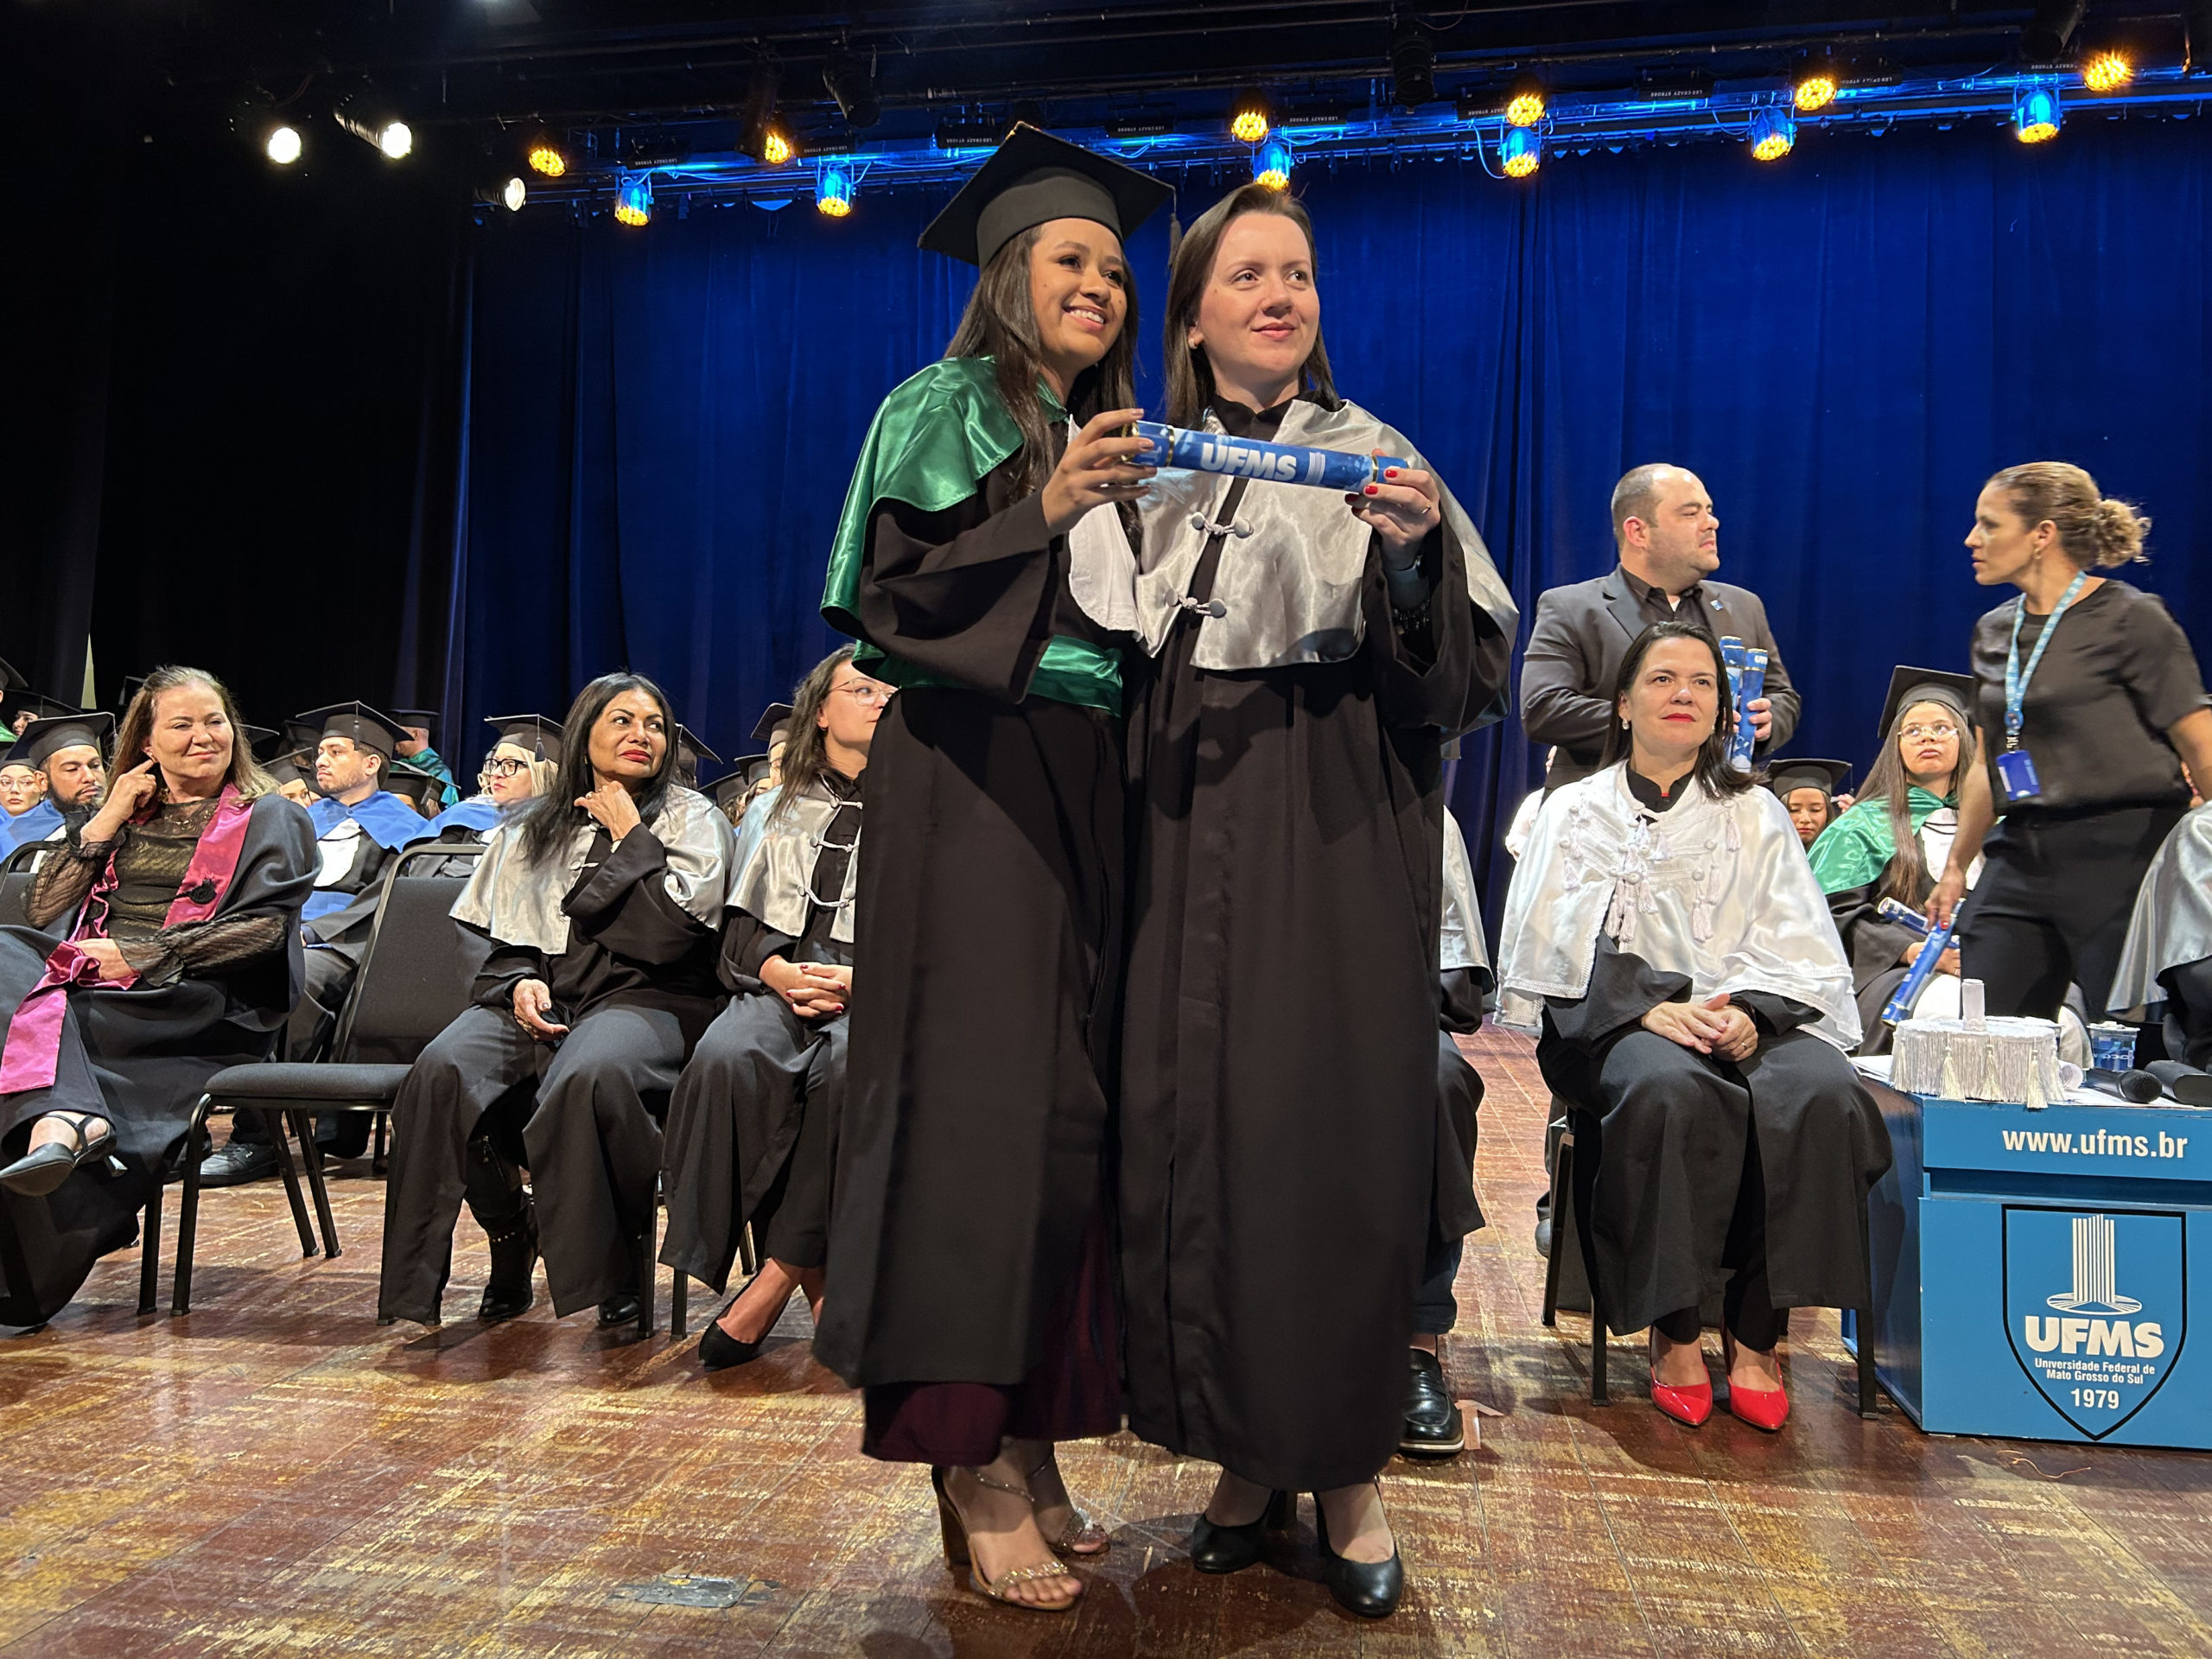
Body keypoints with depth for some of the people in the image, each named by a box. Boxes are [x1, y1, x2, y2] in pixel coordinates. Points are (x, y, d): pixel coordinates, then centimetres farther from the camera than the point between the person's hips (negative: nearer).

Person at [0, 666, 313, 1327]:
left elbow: (263, 926, -8)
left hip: (201, 1006, -5)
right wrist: (106, 821, 4)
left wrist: (139, 955, -13)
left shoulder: (270, 819, 8)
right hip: (95, 979, 5)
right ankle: (69, 1119, -48)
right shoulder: (128, 813, 22)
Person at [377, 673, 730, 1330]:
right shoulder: (532, 830, 20)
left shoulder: (691, 820, 8)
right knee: (444, 1070, -28)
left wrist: (630, 837, -1)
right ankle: (509, 1239, -6)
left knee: (588, 1074, -39)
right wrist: (521, 981, -4)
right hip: (542, 997, 4)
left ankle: (613, 1269, -18)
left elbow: (669, 935, -7)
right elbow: (504, 940, 18)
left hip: (644, 999, -4)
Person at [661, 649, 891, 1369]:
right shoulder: (774, 811, 23)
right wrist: (778, 970, -7)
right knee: (727, 1057, -32)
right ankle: (812, 1280, -24)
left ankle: (779, 1276, -24)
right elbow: (741, 929, 16)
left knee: (847, 1066, -37)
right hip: (784, 986, 2)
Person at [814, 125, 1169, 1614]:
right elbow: (890, 597, -11)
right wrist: (1042, 510, -20)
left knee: (1072, 1098, 4)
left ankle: (1030, 1436, 13)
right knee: (982, 1090, -8)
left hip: (1086, 791, 7)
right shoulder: (948, 408, 2)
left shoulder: (1108, 443, 21)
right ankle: (972, 1459, 0)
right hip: (971, 783, -7)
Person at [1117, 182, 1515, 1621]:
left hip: (1338, 846, -2)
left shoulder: (1375, 461, 5)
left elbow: (1459, 674, -2)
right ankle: (1247, 1447, 19)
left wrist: (1412, 557, -19)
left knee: (1335, 1136, -3)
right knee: (1196, 1129, 3)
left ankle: (1349, 1466, 14)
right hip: (1188, 845, 3)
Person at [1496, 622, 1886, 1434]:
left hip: (1751, 1018, 2)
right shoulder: (1577, 810, 15)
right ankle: (1673, 1332, -23)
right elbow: (1565, 944, 2)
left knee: (1823, 1092, -31)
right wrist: (1653, 1008, -16)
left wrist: (1748, 1010, -13)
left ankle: (1755, 1333, -19)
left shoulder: (1756, 814, 21)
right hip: (1616, 1022, -2)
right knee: (1672, 1090, -37)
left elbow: (1801, 947, 9)